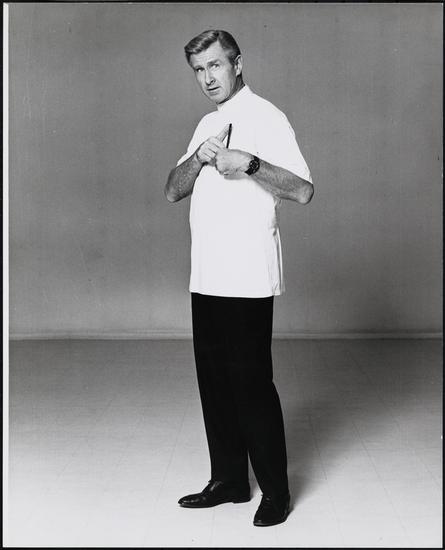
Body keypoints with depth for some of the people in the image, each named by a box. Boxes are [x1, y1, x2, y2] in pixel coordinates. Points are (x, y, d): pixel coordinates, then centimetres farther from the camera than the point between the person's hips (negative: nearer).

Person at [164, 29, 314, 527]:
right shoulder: (207, 124, 18)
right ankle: (228, 480, 22)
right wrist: (199, 156, -7)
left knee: (251, 383, -4)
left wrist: (249, 163, -26)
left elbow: (303, 190, -14)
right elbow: (173, 191, 11)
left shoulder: (264, 117, -5)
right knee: (215, 382, 11)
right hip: (207, 277, 7)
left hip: (247, 280, -7)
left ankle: (275, 490, 7)